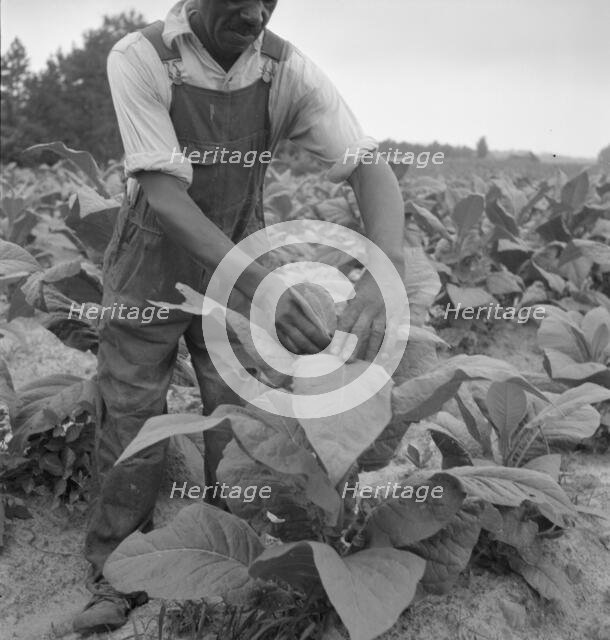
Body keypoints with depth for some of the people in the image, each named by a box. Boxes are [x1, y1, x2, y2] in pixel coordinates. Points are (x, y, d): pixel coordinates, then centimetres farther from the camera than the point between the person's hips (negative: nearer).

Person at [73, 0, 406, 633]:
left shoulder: (288, 70, -16)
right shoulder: (139, 59, -23)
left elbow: (369, 167, -24)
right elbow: (163, 196, -31)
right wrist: (259, 283, -45)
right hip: (148, 274, -2)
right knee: (131, 432, 3)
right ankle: (115, 583, 23)